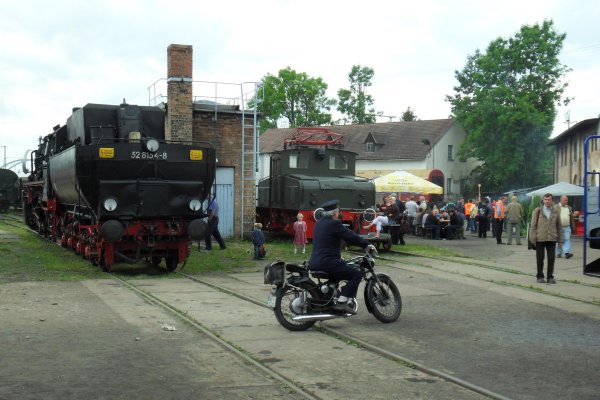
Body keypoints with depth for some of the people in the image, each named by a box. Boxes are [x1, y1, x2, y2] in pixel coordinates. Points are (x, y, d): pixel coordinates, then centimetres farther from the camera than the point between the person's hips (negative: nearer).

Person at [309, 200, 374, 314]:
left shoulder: (319, 223, 15)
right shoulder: (334, 223, -12)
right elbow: (351, 236, -10)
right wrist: (367, 245, 1)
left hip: (314, 263, 10)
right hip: (328, 263, -10)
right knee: (356, 274, -5)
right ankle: (342, 302, -12)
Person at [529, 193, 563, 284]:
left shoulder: (556, 211, 8)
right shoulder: (537, 210, 2)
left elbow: (559, 226, 11)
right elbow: (533, 225, 0)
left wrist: (560, 239, 7)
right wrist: (533, 238, -7)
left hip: (552, 239, 2)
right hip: (540, 239, -2)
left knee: (551, 258, 2)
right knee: (540, 259, 5)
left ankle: (550, 277, 11)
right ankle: (540, 277, 14)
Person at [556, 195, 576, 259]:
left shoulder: (569, 208, 14)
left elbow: (572, 218, 19)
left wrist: (573, 227, 16)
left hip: (567, 227, 3)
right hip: (559, 227, -3)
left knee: (567, 239, -10)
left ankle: (567, 252, -19)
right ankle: (559, 253, 14)